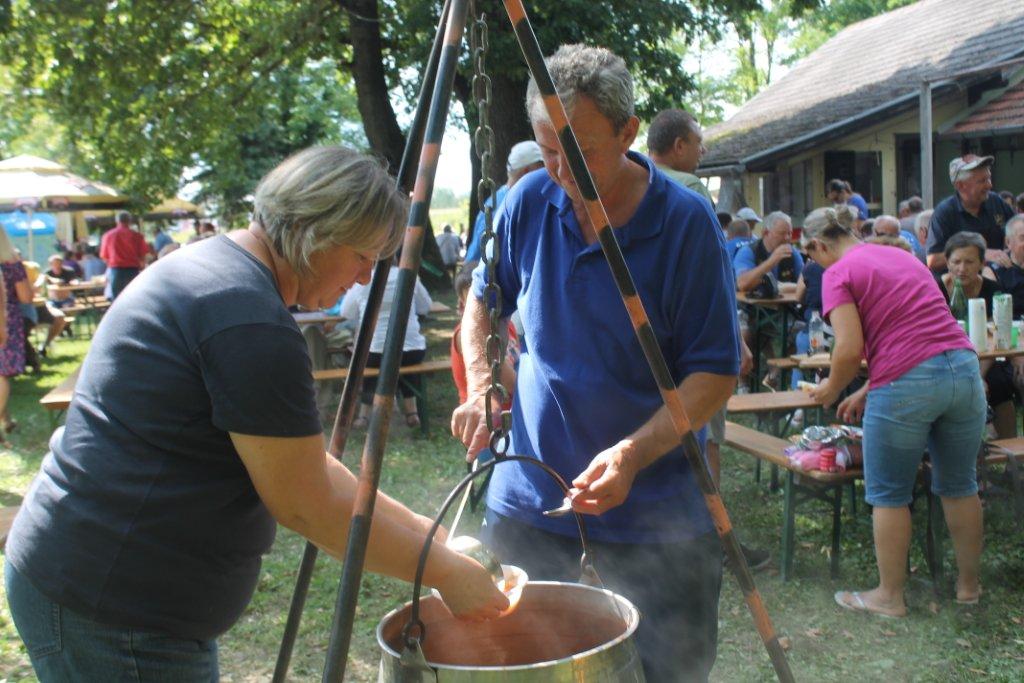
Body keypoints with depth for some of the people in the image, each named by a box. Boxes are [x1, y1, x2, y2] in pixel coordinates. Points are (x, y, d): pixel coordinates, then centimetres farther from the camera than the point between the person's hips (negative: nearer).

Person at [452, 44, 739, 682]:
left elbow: (715, 372, -13)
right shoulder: (531, 202, -3)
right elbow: (483, 301, 13)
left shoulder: (687, 222, -14)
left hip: (654, 511, -3)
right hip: (528, 499, 3)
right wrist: (480, 387, -4)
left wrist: (634, 454, -27)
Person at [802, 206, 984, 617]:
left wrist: (831, 390, 8)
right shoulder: (904, 256, 21)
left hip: (906, 383, -7)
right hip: (964, 368, 7)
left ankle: (890, 596, 20)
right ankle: (968, 584, 35)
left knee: (888, 495, 9)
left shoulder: (838, 274, -2)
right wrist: (867, 392, 23)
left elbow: (850, 348, -11)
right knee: (959, 486, 20)